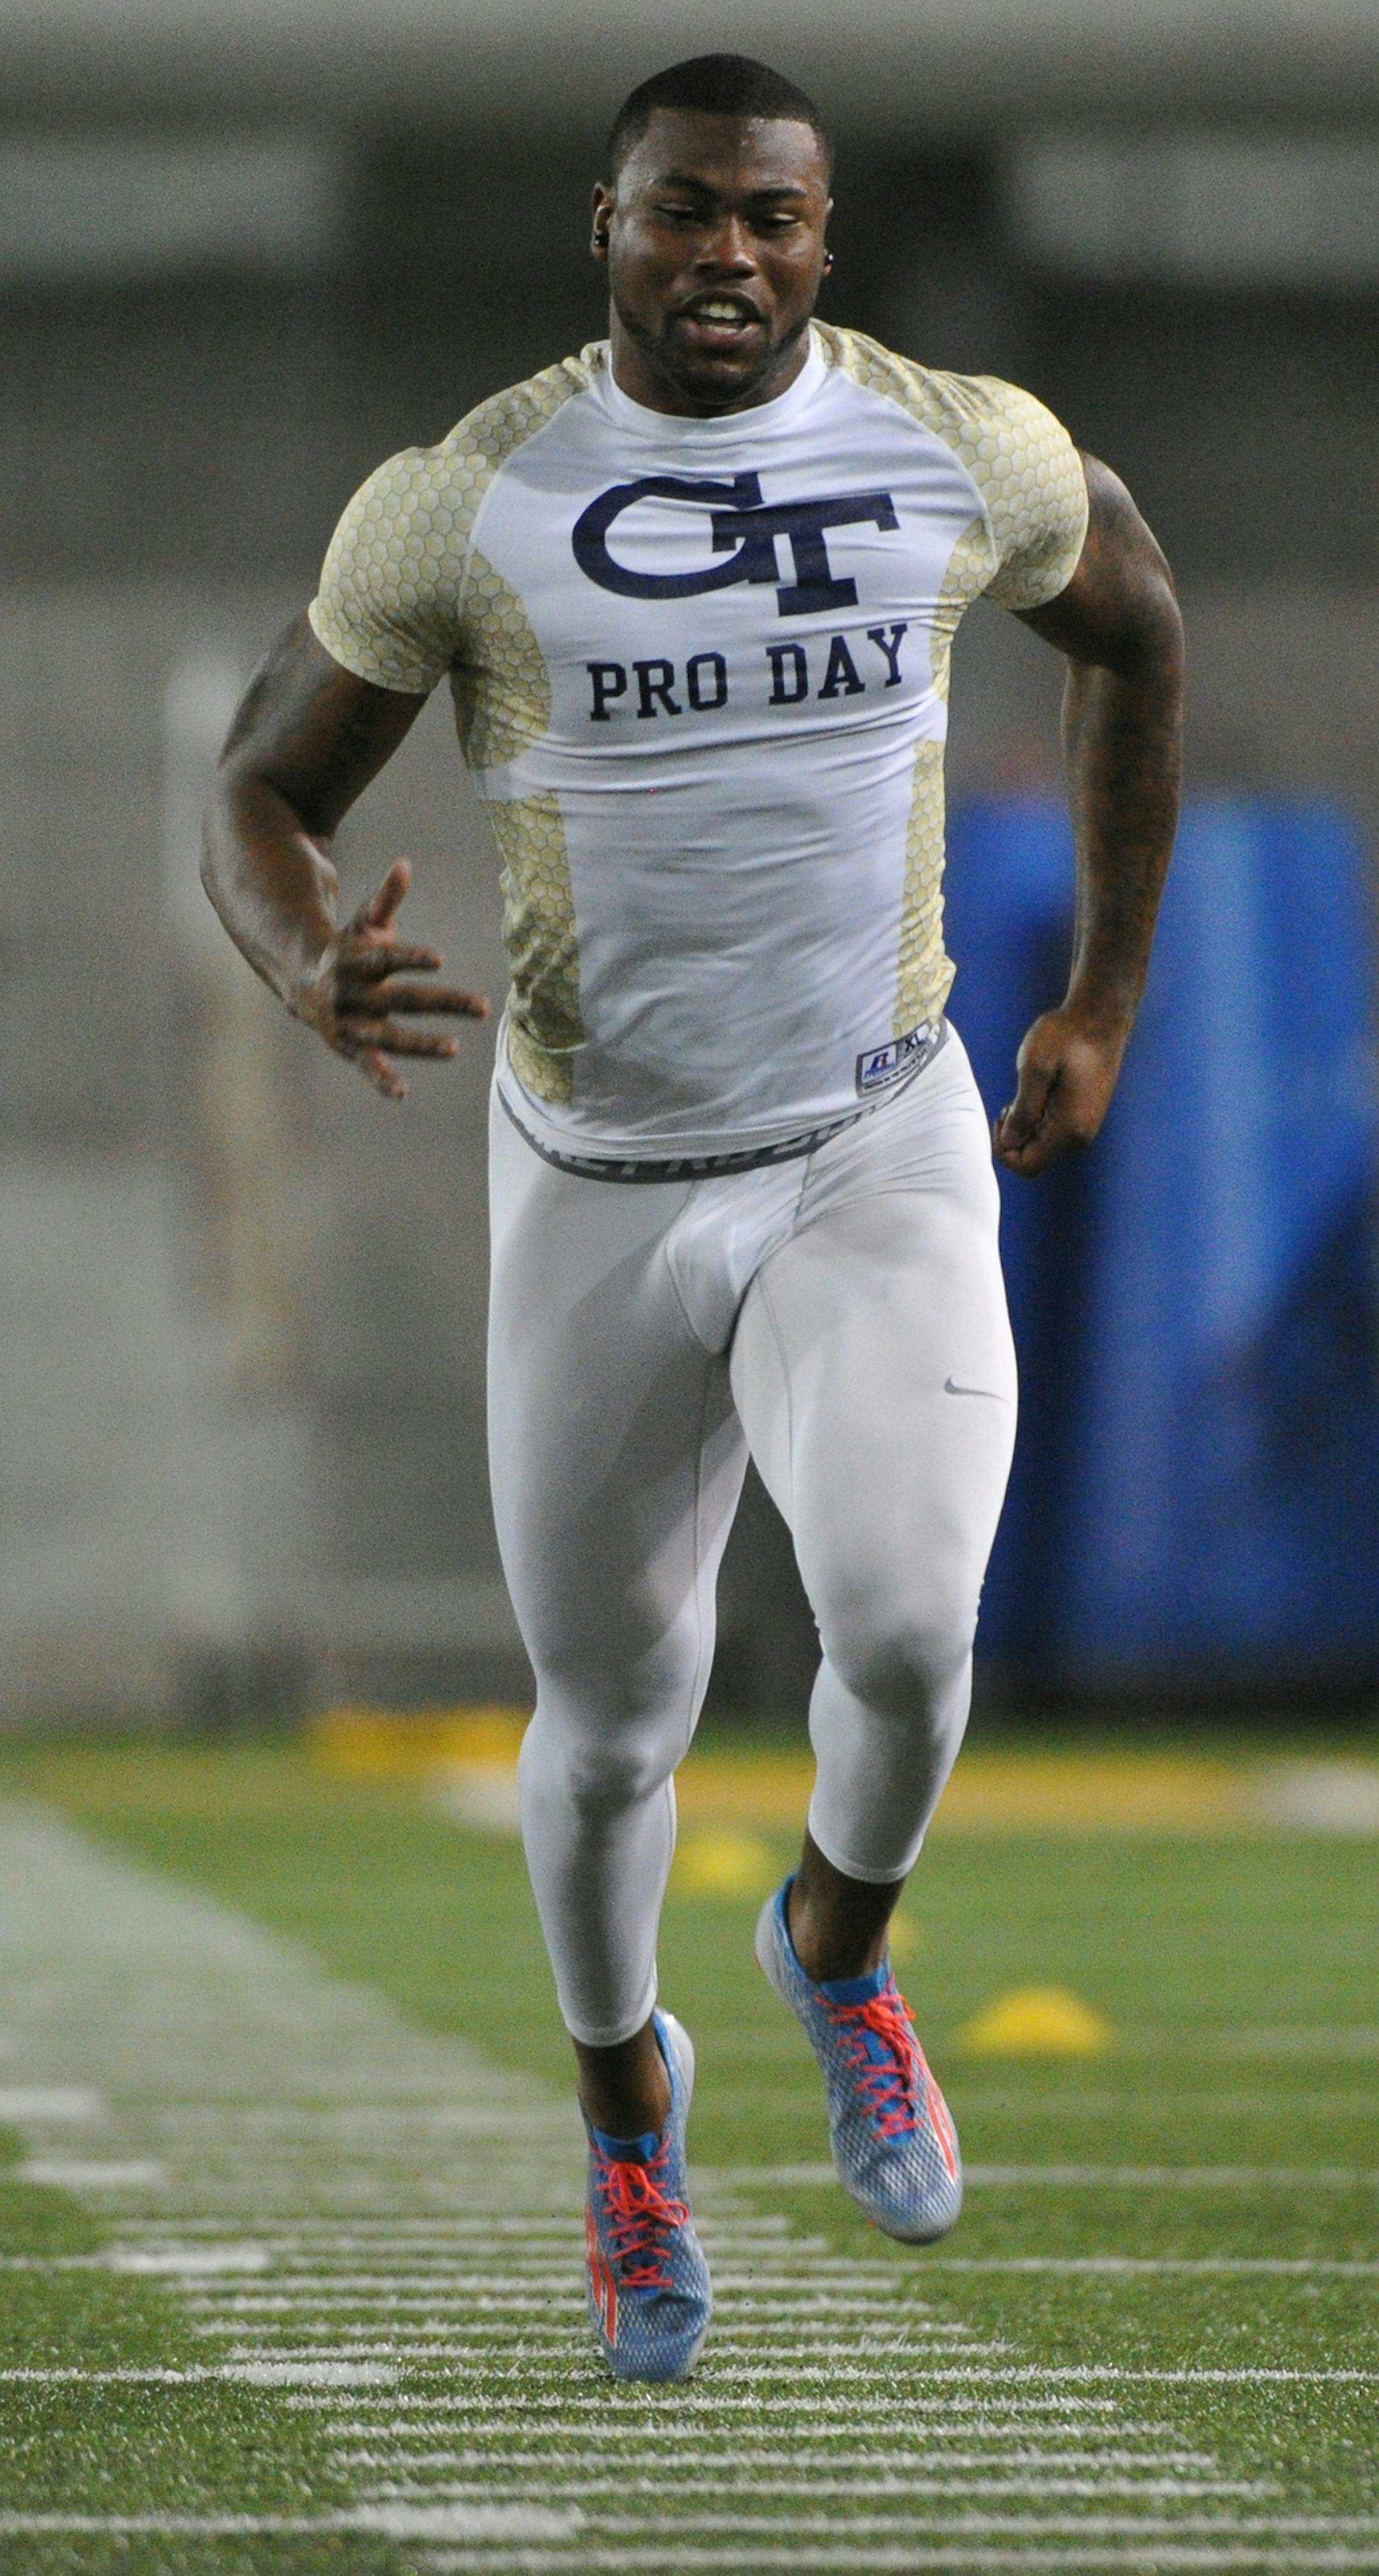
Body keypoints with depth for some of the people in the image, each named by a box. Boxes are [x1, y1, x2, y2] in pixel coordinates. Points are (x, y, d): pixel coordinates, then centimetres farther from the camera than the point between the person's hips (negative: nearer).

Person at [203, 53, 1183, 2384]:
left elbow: (1135, 622, 15)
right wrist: (315, 975, -25)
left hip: (884, 1158, 0)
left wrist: (1107, 995, 15)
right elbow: (262, 790, -1)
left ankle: (839, 1945, 12)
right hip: (601, 1187, 0)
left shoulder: (965, 456, -6)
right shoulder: (458, 506, -10)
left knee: (905, 1630, -23)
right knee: (611, 1724, 10)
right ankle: (624, 2099, 41)